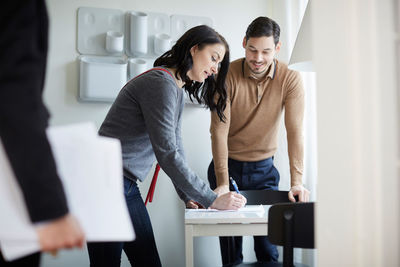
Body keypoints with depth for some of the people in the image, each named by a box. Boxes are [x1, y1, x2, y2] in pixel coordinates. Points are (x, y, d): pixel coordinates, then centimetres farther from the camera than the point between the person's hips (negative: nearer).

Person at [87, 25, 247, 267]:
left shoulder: (179, 92, 16)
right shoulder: (160, 83, -16)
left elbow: (176, 149, 16)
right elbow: (166, 154, -22)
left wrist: (188, 195, 4)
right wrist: (211, 199, -18)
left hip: (127, 185, 10)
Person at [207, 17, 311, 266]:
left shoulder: (291, 79, -11)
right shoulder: (227, 75, -15)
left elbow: (295, 131, -16)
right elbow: (219, 131, -18)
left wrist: (297, 181, -26)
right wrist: (223, 183, -24)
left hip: (264, 168, 1)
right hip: (228, 165, -1)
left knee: (268, 246, 0)